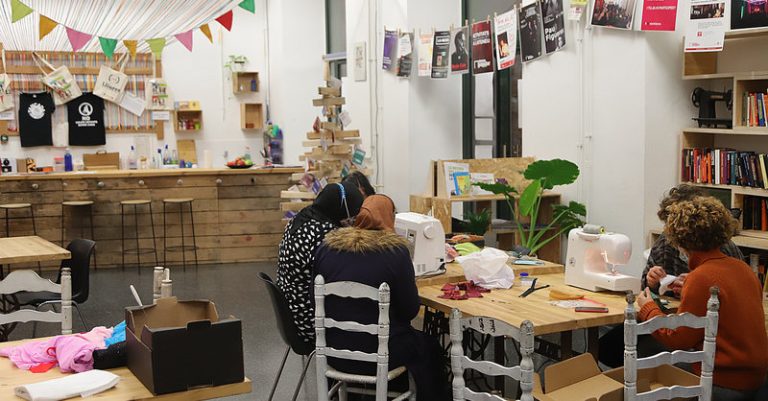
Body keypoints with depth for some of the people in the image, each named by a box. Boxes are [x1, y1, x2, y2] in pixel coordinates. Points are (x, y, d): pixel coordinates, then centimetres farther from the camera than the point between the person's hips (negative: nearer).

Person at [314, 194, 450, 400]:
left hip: (334, 350, 5)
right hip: (378, 354, -5)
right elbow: (409, 310, -9)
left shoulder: (326, 248, -2)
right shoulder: (395, 251, -15)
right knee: (429, 348, 25)